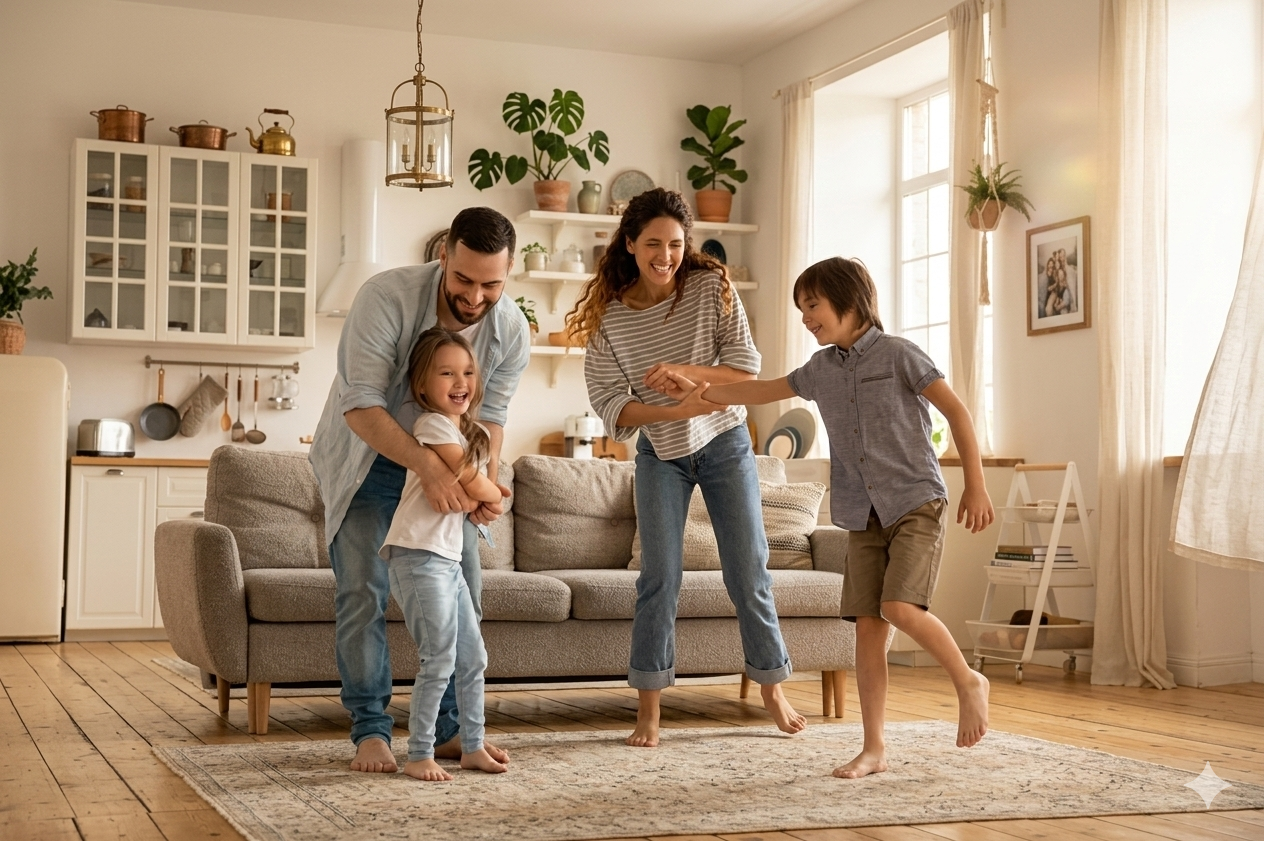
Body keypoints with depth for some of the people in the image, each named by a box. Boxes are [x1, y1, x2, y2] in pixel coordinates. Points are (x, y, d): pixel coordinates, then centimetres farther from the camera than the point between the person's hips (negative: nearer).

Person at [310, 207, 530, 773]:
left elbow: (489, 416, -9)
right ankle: (370, 732, -1)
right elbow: (361, 406, -35)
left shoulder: (512, 332, -17)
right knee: (363, 591, -11)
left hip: (444, 462, 4)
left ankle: (450, 730, 13)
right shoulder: (386, 297, -31)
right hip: (366, 457, -4)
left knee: (461, 589, 1)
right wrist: (427, 466, -48)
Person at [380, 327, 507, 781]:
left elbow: (478, 495, 15)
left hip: (449, 558, 9)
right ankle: (419, 756, 0)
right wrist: (496, 494, 7)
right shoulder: (434, 425, -11)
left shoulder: (473, 432, 17)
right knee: (439, 661, -9)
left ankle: (473, 746, 24)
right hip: (419, 557, -9)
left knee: (473, 658, 13)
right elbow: (476, 487, -12)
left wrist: (484, 496, -5)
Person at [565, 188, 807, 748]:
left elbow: (747, 368, -14)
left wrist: (686, 370, -29)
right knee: (659, 578, -4)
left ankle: (772, 690, 22)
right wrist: (677, 410, -30)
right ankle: (648, 710, 4)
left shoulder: (710, 287, -13)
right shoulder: (608, 315, -13)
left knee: (749, 571, 5)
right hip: (660, 456, 0)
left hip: (725, 445, 0)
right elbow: (610, 404, -16)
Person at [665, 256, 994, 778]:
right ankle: (874, 749, 5)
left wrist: (975, 485, -9)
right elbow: (764, 391, 24)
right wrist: (698, 393, 18)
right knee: (867, 624, 0)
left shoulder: (898, 354, -5)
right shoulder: (820, 369, 12)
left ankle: (968, 682, 5)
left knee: (900, 607, -21)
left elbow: (956, 411, -5)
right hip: (864, 517, 6)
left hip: (916, 503, -5)